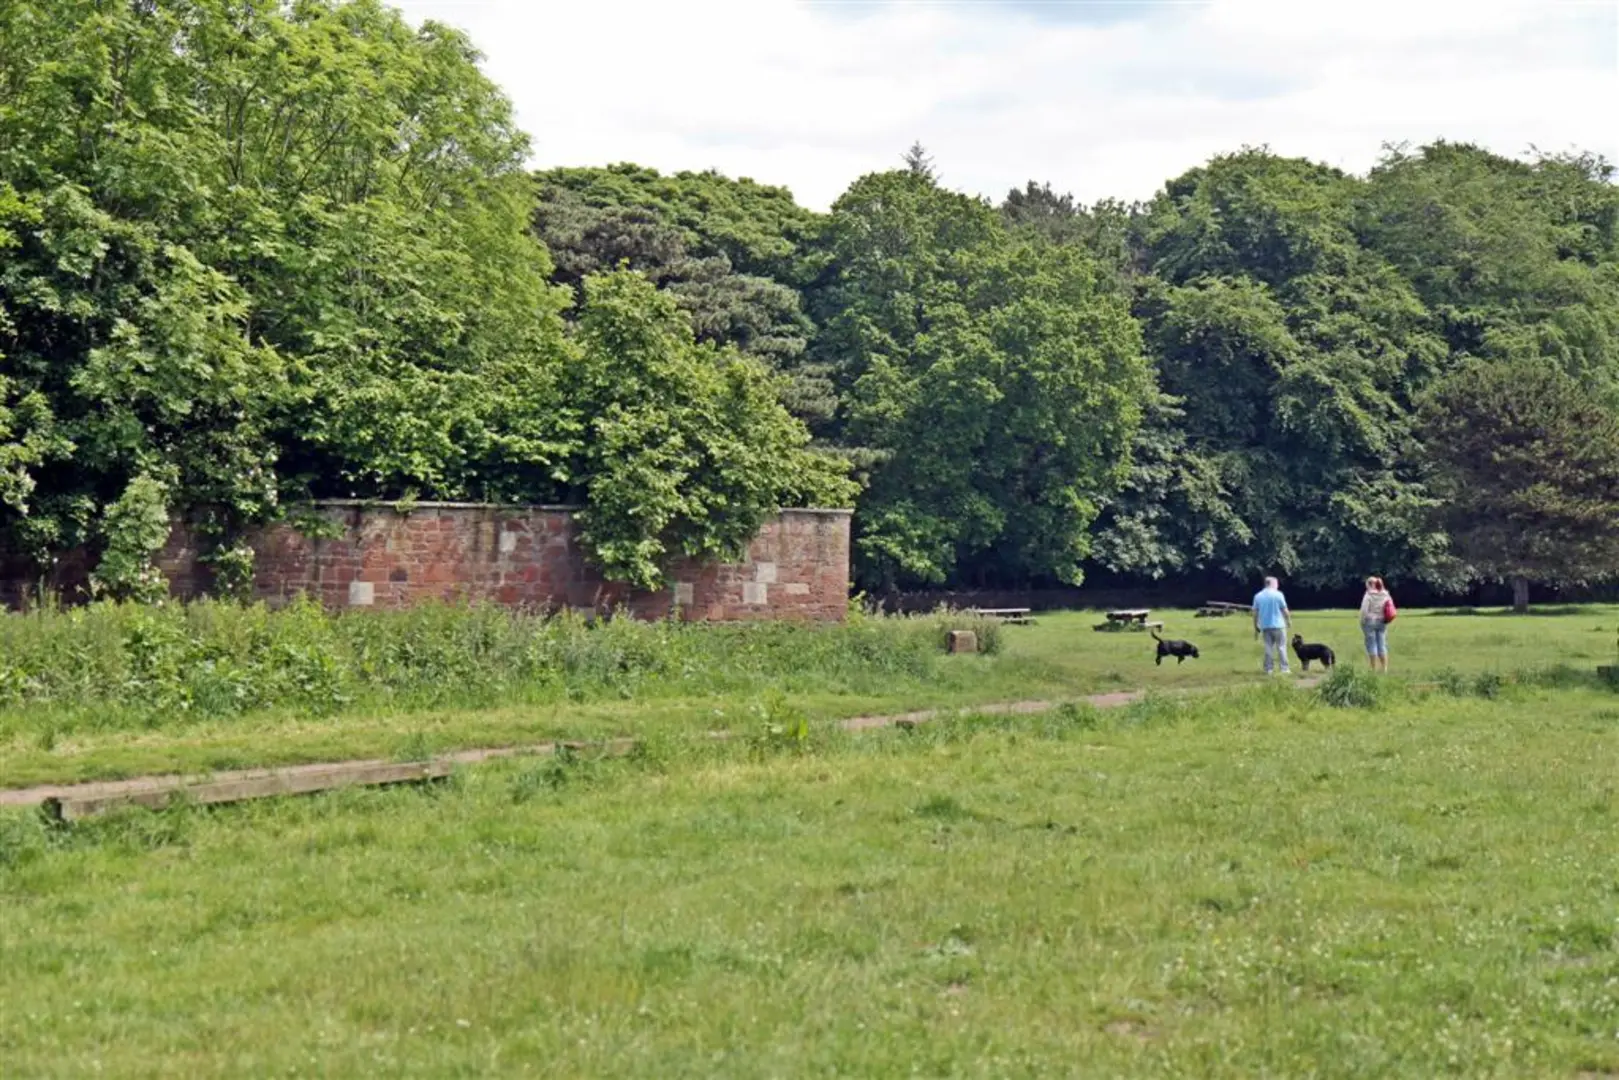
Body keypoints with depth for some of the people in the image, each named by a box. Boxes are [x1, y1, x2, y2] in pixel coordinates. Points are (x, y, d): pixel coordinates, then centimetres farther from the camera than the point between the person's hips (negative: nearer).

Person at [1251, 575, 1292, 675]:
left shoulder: (1258, 596, 6)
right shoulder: (1278, 594, -5)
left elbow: (1255, 613, 5)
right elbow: (1285, 610, -4)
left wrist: (1256, 628, 11)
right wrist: (1289, 621, 11)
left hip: (1265, 626, 3)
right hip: (1278, 625, -3)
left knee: (1268, 648, 8)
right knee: (1281, 647, 2)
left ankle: (1269, 669, 6)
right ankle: (1284, 669, 0)